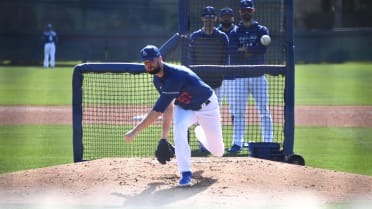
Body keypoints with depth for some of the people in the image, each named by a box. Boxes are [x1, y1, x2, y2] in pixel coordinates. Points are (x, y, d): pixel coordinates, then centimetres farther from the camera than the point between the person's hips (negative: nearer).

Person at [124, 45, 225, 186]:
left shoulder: (174, 76, -39)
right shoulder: (157, 79, -12)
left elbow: (157, 111, -40)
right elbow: (168, 107, -5)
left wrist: (135, 131, -39)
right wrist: (164, 136, -11)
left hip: (206, 106, -5)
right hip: (184, 107, 5)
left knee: (218, 151, 2)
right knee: (179, 127, -29)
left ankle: (201, 132, 37)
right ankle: (185, 173, -23)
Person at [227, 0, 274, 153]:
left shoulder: (261, 30, 7)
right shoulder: (234, 33, 9)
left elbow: (262, 49, -11)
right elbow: (232, 52, -7)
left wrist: (243, 49, -10)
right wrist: (252, 51, -15)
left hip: (258, 76, -1)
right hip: (240, 76, 1)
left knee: (263, 110, -1)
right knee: (238, 111, -1)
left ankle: (268, 142, 2)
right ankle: (237, 143, 0)